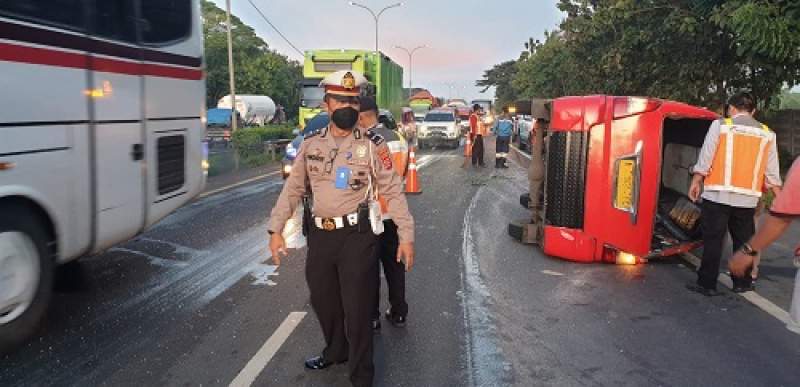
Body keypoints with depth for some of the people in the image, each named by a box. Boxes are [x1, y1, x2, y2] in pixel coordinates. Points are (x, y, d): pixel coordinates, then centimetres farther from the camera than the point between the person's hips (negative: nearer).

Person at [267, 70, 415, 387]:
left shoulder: (372, 144, -6)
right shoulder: (310, 144, 4)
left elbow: (392, 191, -4)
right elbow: (293, 189, 9)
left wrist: (406, 235, -8)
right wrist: (276, 229, 4)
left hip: (357, 236, -4)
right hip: (319, 235, 4)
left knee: (357, 308, 2)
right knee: (322, 300, 19)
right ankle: (335, 351, 46)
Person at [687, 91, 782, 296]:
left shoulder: (720, 125, -1)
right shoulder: (767, 133, 10)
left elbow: (705, 158, -3)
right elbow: (772, 172, 10)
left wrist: (696, 181, 7)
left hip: (718, 194, -3)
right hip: (748, 197, 3)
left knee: (713, 239, 1)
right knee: (743, 240, 14)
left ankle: (707, 283, 3)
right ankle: (742, 282, 22)